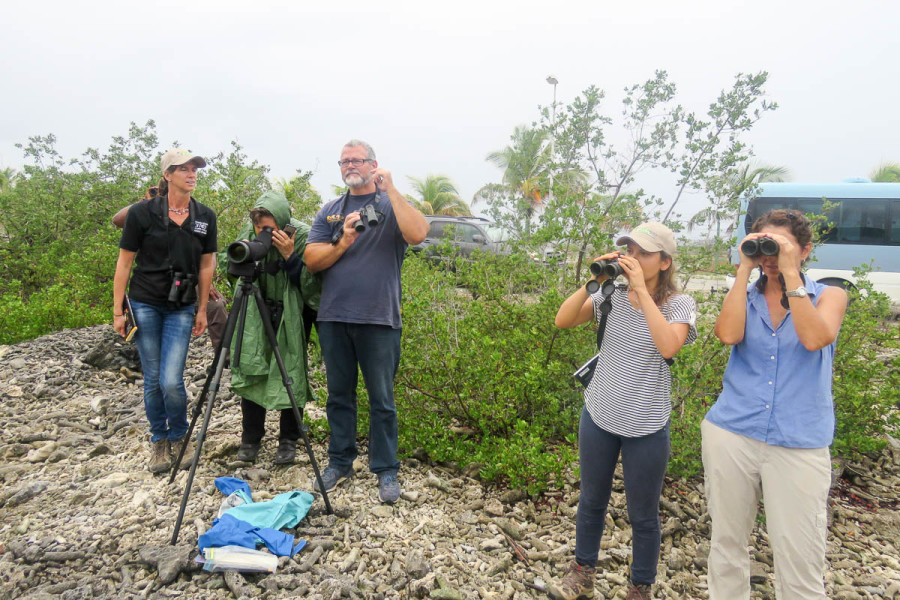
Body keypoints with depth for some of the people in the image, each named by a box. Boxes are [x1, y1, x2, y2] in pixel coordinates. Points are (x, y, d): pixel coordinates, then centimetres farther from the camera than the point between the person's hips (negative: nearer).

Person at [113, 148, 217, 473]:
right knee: (152, 380, 6)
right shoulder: (142, 212, -6)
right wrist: (117, 311, -3)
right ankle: (159, 441, 26)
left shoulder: (205, 216, 1)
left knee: (171, 381, -8)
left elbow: (206, 265, 7)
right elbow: (124, 262, -1)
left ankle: (180, 437, 18)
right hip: (144, 305, -1)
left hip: (181, 309, 1)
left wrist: (202, 310, 7)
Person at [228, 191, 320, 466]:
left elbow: (311, 286, -22)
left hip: (292, 315, -3)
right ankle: (250, 439, 19)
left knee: (291, 376, -1)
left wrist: (290, 255, -32)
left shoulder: (303, 237, -21)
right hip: (256, 312, 4)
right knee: (250, 372, 3)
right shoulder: (249, 233, -8)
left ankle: (289, 441, 16)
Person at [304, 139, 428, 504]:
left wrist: (390, 190, -16)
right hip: (333, 317, 4)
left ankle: (386, 470, 17)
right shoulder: (330, 211, 14)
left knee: (382, 399, 3)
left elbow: (418, 234, -19)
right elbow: (311, 260, 4)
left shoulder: (391, 206, 3)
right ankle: (340, 462, 29)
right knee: (339, 395, 14)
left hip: (379, 319, -4)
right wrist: (343, 242, -12)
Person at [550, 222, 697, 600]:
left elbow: (668, 346, -30)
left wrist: (641, 289, -27)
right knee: (591, 501, 21)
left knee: (643, 516, 15)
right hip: (598, 417, 3)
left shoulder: (679, 305, -11)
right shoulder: (612, 297, -4)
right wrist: (593, 282, -20)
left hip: (646, 429, -3)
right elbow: (562, 321, -11)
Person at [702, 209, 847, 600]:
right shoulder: (744, 298, 8)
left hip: (799, 445, -1)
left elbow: (814, 339, -17)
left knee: (800, 563, 1)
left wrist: (790, 274, -14)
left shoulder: (829, 296, 4)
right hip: (730, 435, 2)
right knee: (727, 544, 14)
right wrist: (745, 270, -9)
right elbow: (728, 334, -14)